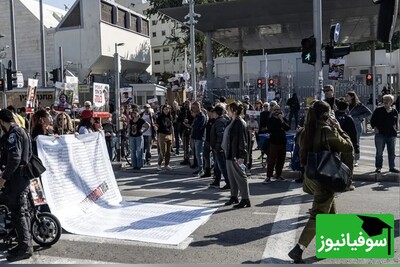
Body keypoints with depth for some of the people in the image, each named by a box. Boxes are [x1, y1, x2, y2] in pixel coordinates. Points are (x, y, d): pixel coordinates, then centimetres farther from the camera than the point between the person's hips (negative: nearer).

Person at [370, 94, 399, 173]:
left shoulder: (394, 112, 8)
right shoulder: (378, 110, 0)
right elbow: (372, 120, 4)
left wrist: (396, 128, 3)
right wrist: (375, 128, -9)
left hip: (391, 135, 3)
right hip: (380, 134, -3)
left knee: (392, 152, 9)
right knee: (379, 152, 1)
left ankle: (392, 167, 19)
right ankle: (378, 167, 9)